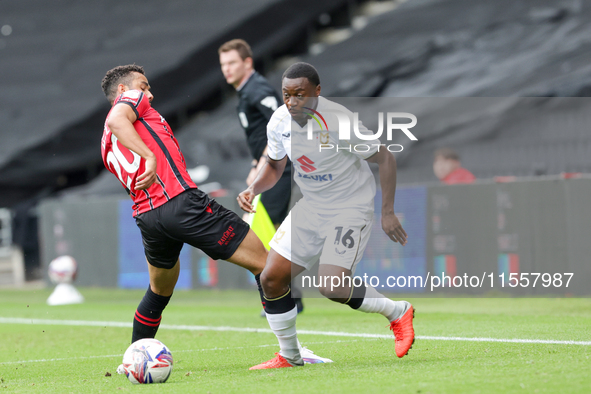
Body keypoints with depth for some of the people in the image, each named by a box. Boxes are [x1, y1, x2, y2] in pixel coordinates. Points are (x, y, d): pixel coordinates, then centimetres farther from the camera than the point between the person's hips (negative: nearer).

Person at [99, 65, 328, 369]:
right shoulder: (131, 100, 7)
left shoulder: (107, 144, 28)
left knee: (159, 291, 32)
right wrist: (149, 156, -26)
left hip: (145, 216, 8)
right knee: (263, 262, -3)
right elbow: (116, 121, -17)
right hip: (181, 201, -8)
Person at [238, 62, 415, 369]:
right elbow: (275, 166, 13)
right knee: (271, 279, -2)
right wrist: (253, 189, -7)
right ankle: (288, 356, 17)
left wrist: (387, 213, -18)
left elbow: (385, 159, -15)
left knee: (331, 287, -22)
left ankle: (397, 312, 4)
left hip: (351, 208, -6)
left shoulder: (339, 122, -25)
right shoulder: (279, 122, -6)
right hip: (311, 207, 7)